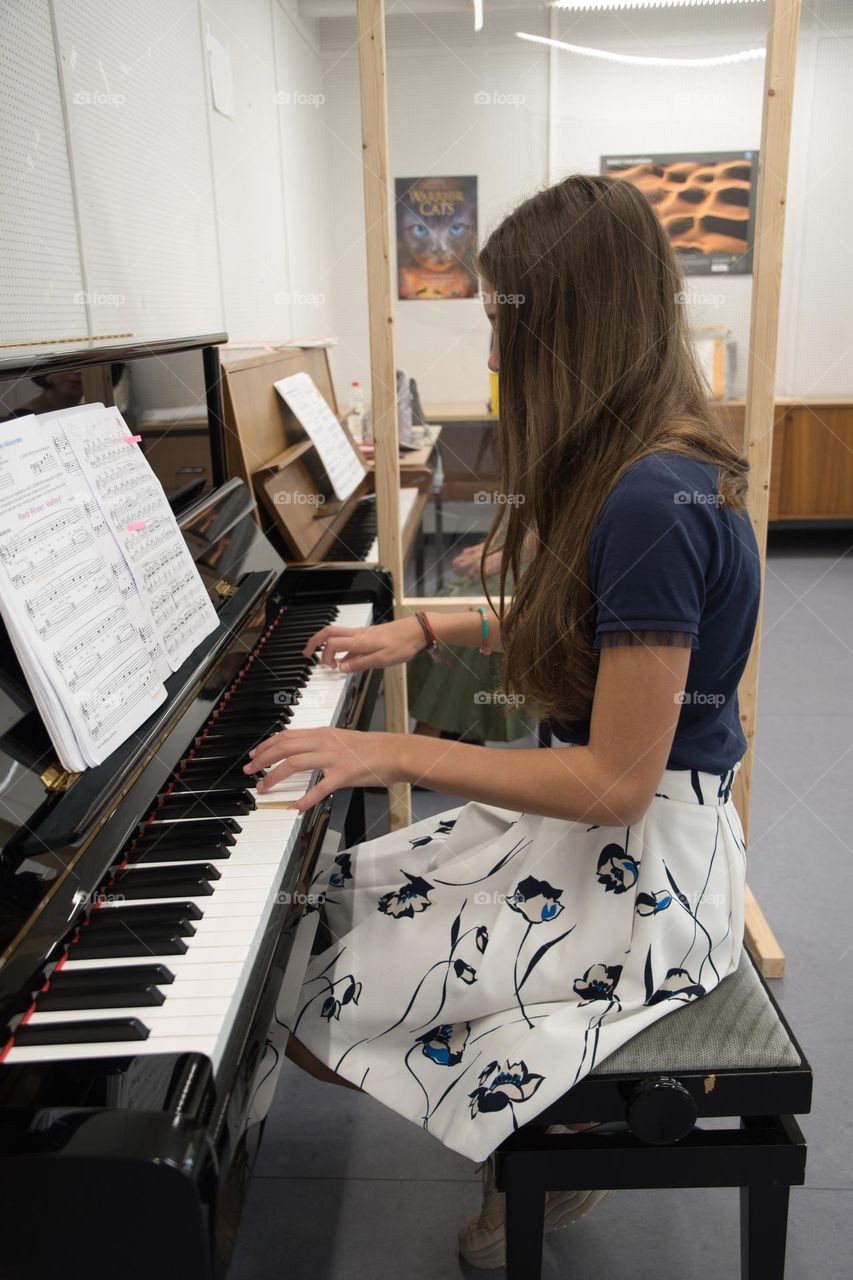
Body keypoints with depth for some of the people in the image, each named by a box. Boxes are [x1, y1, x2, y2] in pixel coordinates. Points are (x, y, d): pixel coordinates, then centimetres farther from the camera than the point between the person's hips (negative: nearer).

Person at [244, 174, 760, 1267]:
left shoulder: (654, 504, -28)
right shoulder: (644, 463, 3)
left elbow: (616, 781, -27)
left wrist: (397, 753, -22)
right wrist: (423, 629, 13)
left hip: (641, 860, -10)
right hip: (601, 810, 10)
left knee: (327, 997, -9)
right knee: (335, 895, 10)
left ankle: (549, 1156, 18)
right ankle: (548, 1141, 21)